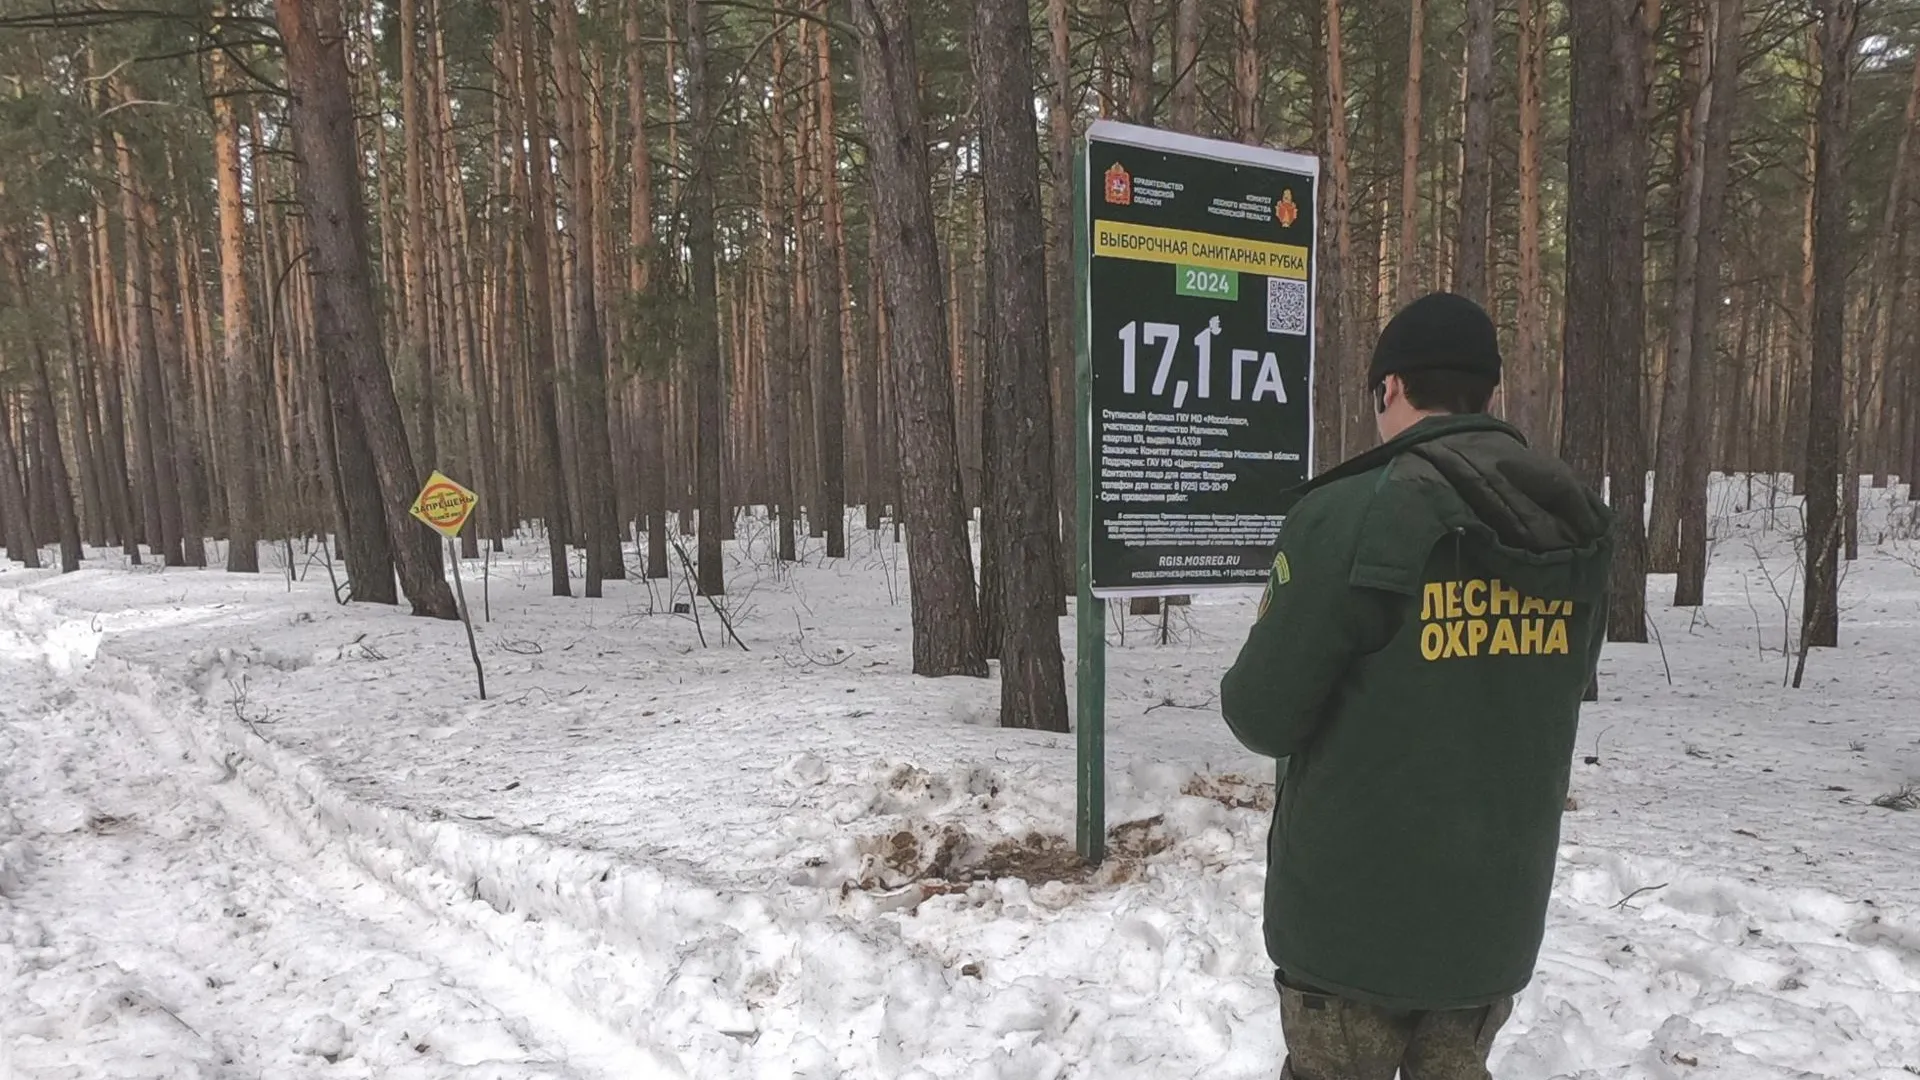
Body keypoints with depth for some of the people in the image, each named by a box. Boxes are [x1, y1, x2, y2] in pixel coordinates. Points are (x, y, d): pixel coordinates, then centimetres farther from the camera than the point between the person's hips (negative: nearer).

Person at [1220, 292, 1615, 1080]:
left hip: (1354, 907, -5)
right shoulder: (1577, 527, -1)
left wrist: (1246, 689, 5)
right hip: (1501, 902, 5)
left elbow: (1263, 716, -17)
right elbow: (1549, 698, 10)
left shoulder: (1348, 518, -21)